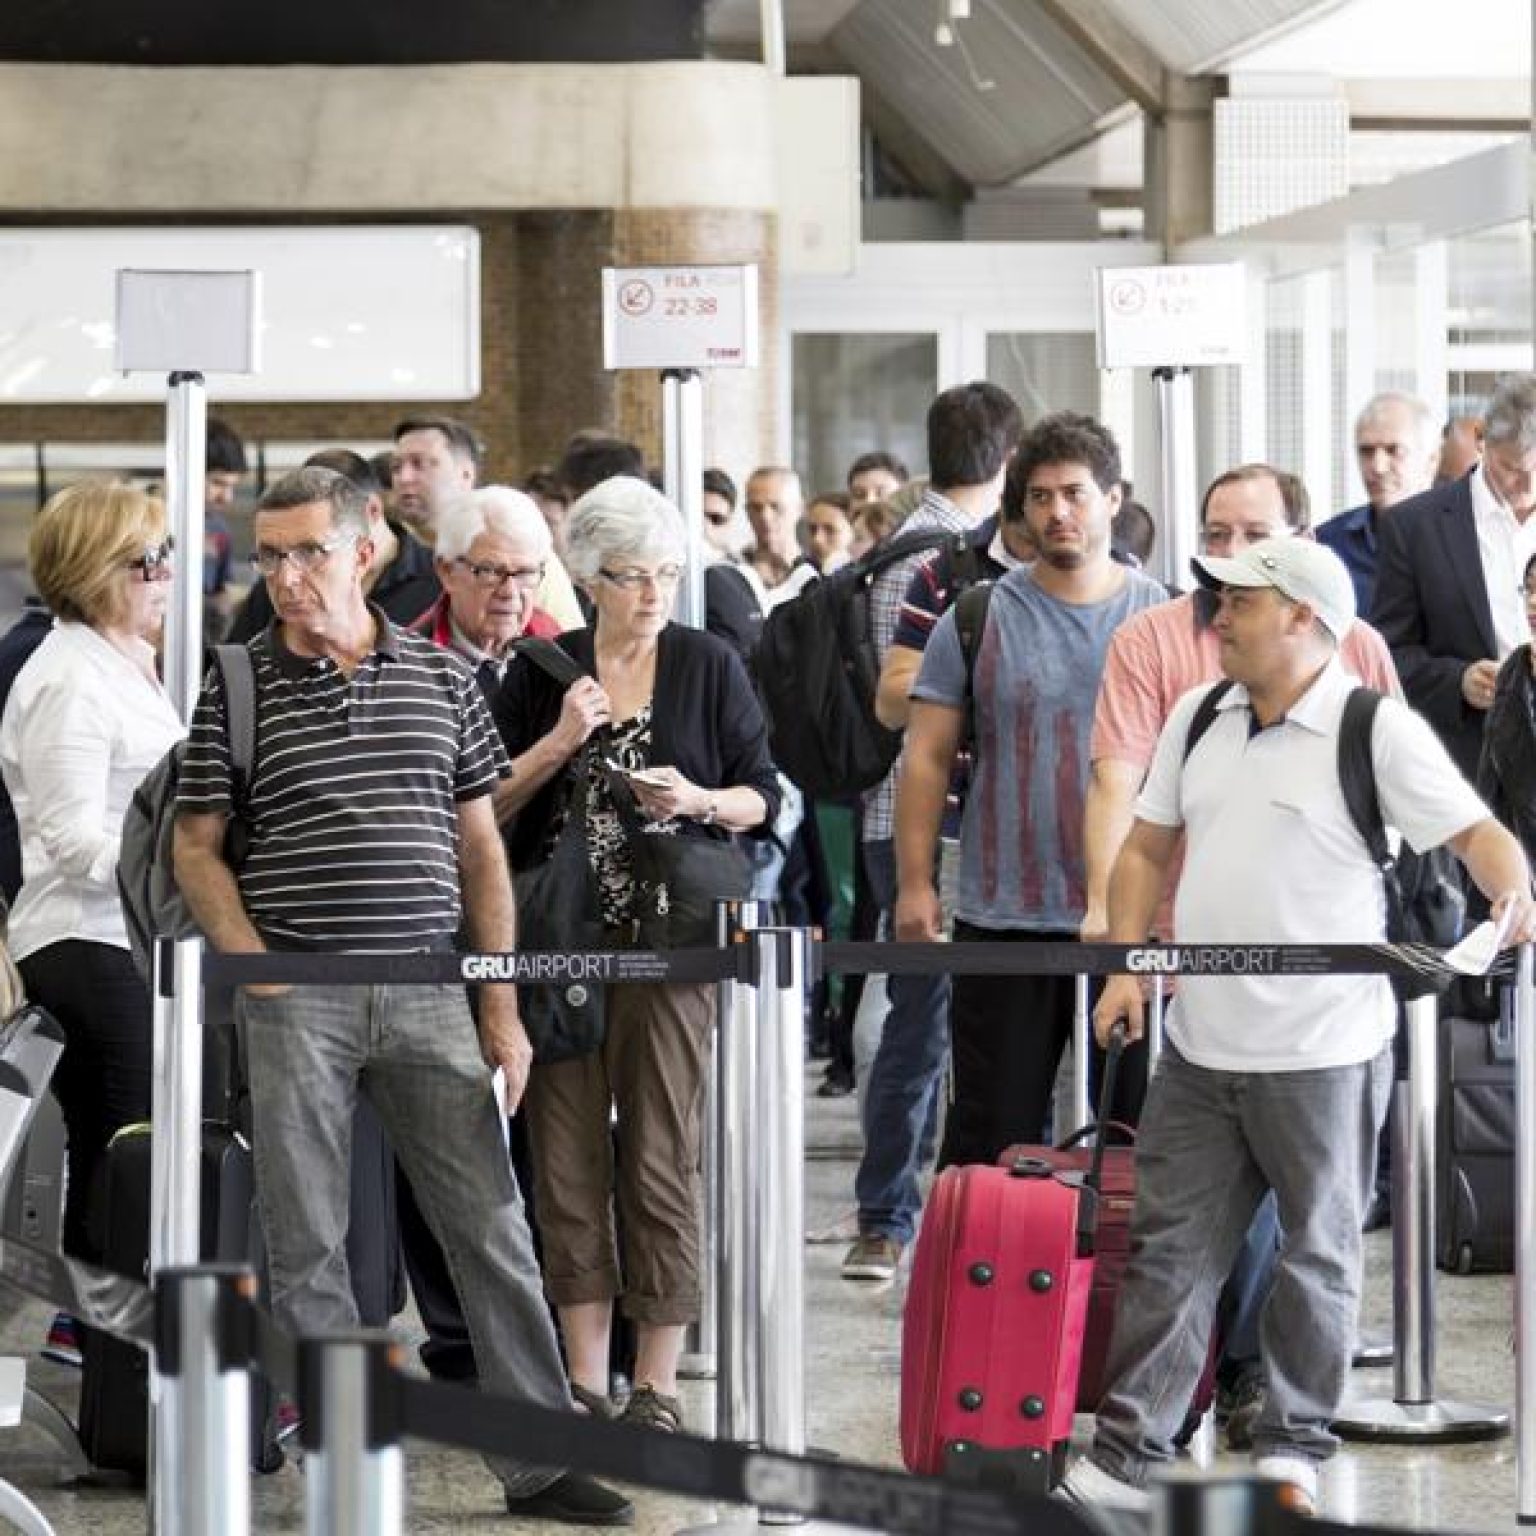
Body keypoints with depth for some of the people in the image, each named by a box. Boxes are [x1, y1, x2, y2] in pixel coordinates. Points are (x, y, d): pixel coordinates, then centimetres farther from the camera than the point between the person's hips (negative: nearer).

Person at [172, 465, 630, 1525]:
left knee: (493, 1227, 2)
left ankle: (541, 1461, 9)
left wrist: (502, 1005, 6)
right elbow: (197, 849, 4)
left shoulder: (443, 678, 7)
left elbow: (480, 849, 11)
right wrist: (257, 971, -10)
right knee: (308, 1248, 3)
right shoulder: (235, 686, 1)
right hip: (296, 997, -2)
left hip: (427, 989, 2)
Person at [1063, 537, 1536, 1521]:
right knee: (1170, 1253, 6)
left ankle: (1295, 1448, 22)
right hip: (1199, 1051, 6)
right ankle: (1127, 1459, 9)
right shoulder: (1197, 720, 11)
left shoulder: (1379, 731, -9)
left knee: (1317, 1255, 8)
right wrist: (1127, 965, 7)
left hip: (1323, 1057, -6)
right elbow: (1147, 848, 17)